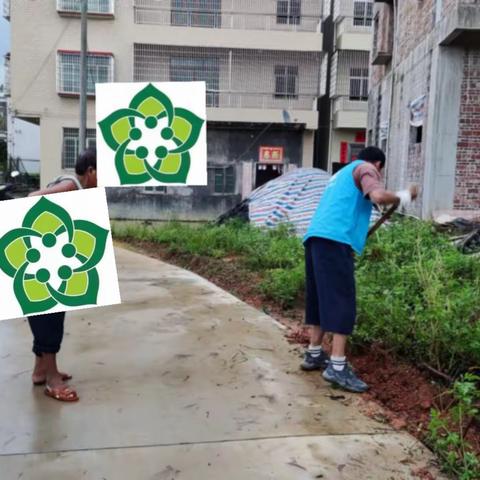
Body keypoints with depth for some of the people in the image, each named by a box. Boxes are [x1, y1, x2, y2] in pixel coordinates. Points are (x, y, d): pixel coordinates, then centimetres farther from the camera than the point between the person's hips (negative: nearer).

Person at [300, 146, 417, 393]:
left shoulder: (342, 174, 34)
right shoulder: (365, 168, 9)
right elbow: (378, 196, -11)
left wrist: (359, 235, 35)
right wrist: (405, 196, 5)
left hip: (315, 237, 9)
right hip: (334, 239, -9)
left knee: (319, 298, 14)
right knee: (341, 302, -9)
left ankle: (314, 354, 21)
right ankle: (337, 367, -11)